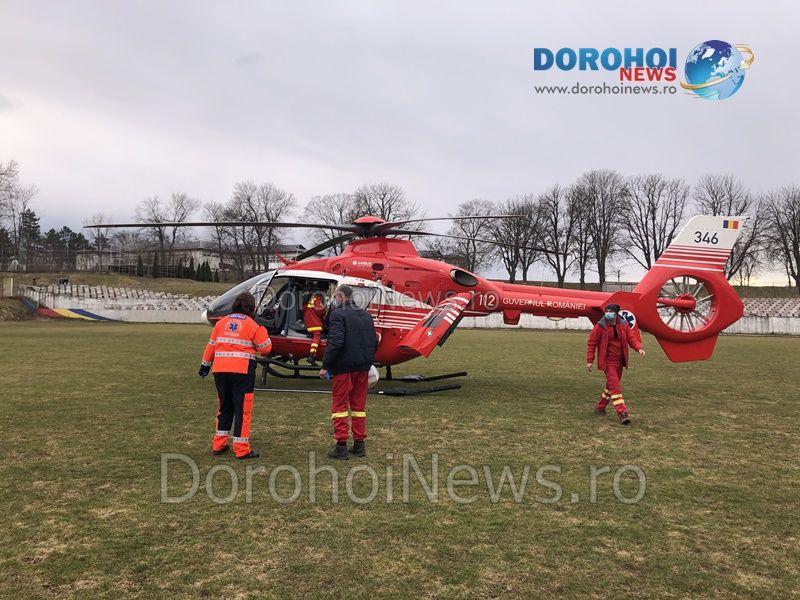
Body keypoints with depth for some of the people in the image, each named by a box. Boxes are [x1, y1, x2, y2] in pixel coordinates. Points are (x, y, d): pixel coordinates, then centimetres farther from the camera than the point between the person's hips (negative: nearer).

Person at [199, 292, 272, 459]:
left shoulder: (221, 322, 10)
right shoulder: (252, 325, -4)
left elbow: (211, 346, 15)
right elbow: (265, 349, -1)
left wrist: (205, 365, 26)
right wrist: (263, 333, 15)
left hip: (220, 370, 5)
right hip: (242, 371, -5)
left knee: (224, 407, 19)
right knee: (243, 409, 3)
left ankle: (218, 445, 25)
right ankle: (242, 449, 4)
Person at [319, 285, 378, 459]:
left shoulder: (338, 314, -10)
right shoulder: (366, 315, 13)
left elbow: (335, 342, -20)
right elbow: (374, 342, 13)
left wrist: (325, 366, -16)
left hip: (344, 367, -7)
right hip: (363, 367, 7)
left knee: (339, 405, 1)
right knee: (359, 405, 13)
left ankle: (341, 446, 0)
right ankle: (359, 445, 17)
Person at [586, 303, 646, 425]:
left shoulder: (623, 325, 3)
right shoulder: (600, 326, -10)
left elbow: (632, 338, 0)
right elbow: (592, 343, -5)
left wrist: (639, 348, -21)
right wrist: (589, 361, -7)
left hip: (620, 361, 6)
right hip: (608, 361, -6)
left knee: (611, 385, 16)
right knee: (615, 386, -14)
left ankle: (600, 408, 33)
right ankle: (622, 413, -17)